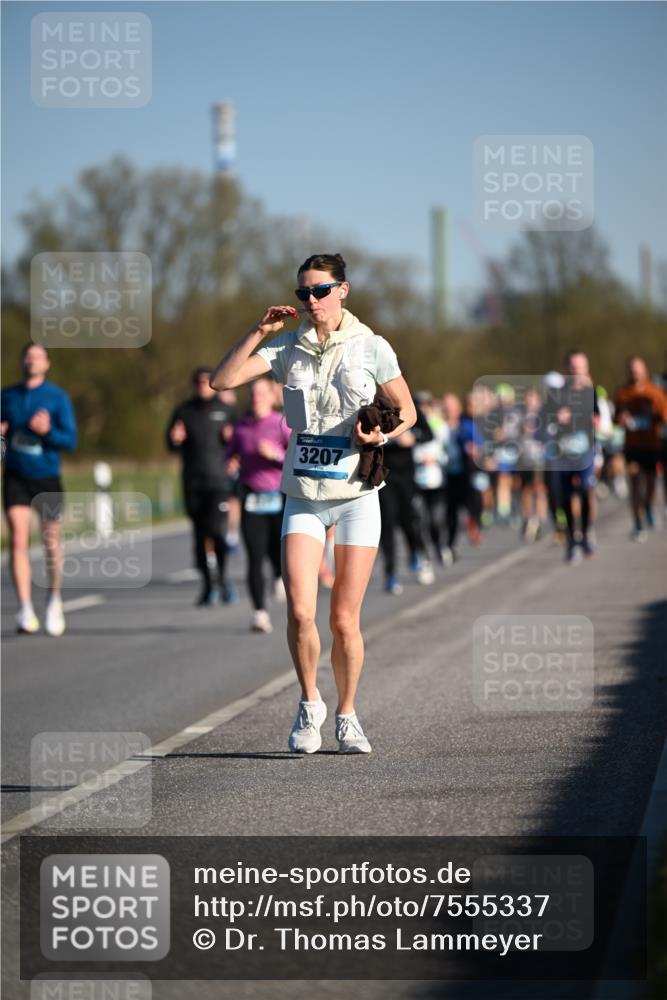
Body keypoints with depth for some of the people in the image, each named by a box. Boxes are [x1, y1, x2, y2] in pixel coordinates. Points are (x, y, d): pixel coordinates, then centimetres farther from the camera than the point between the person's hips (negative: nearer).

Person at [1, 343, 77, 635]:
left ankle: (54, 600, 32)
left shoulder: (58, 398, -5)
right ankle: (25, 611, -14)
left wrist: (47, 432, -27)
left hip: (47, 479, -1)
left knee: (51, 543, 8)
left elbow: (71, 441, -9)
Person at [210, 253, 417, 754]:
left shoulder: (371, 347, -2)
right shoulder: (288, 348, 3)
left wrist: (383, 435, -13)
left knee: (345, 621, 0)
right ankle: (309, 705, 9)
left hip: (356, 492, -1)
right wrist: (260, 331, -12)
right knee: (300, 611, -14)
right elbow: (222, 380, -5)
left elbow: (407, 411, 7)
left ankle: (346, 716, 21)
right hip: (303, 496, 1)